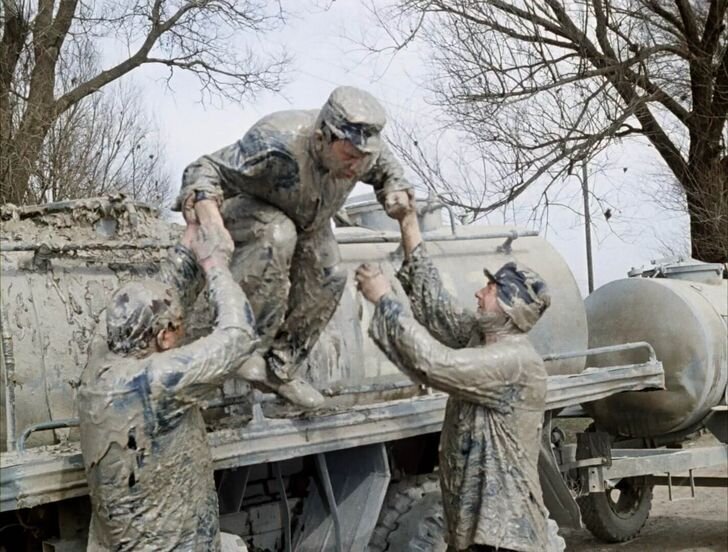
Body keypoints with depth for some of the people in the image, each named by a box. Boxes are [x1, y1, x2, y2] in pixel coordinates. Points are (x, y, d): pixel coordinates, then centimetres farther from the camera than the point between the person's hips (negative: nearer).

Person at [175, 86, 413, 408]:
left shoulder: (364, 146, -26)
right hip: (246, 208, -6)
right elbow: (207, 168, -39)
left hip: (304, 217, 6)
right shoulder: (275, 147, -45)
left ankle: (280, 368, 11)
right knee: (277, 235, -37)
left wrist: (396, 189, -23)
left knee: (326, 279, -7)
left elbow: (385, 168, -1)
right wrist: (201, 192, -62)